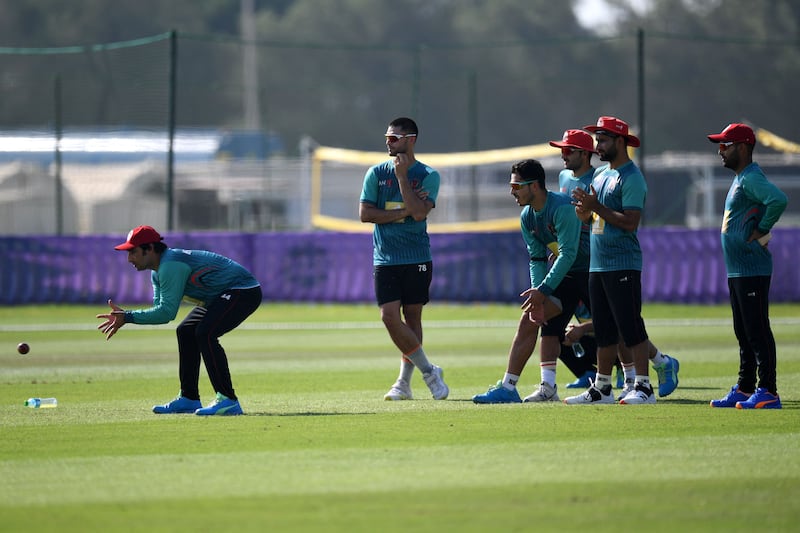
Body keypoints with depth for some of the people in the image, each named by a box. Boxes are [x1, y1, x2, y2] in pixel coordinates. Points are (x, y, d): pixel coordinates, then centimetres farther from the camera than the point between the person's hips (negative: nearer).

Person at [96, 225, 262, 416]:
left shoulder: (171, 265, -24)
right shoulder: (158, 271, 10)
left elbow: (167, 312, -28)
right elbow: (160, 310, 7)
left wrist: (128, 317, -25)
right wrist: (124, 316, -5)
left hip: (244, 291, -11)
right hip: (224, 295, 11)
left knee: (205, 333, -26)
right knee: (186, 332, 16)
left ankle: (228, 400, -26)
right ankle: (189, 399, 20)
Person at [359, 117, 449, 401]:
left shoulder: (427, 175, 0)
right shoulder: (376, 173, 7)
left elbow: (419, 213, -15)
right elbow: (365, 213, -2)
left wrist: (402, 176, -13)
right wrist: (403, 212, -9)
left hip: (416, 259, -2)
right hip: (385, 258, 2)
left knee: (412, 318, 2)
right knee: (390, 316, -10)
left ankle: (404, 382, 11)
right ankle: (429, 371, 1)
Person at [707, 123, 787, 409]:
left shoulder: (752, 178, -15)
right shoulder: (740, 179, 17)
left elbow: (779, 200, -32)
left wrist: (761, 232, -22)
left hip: (752, 270, -11)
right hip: (736, 270, 11)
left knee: (757, 331, -10)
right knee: (744, 333, 15)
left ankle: (768, 392, -10)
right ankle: (744, 390, 21)